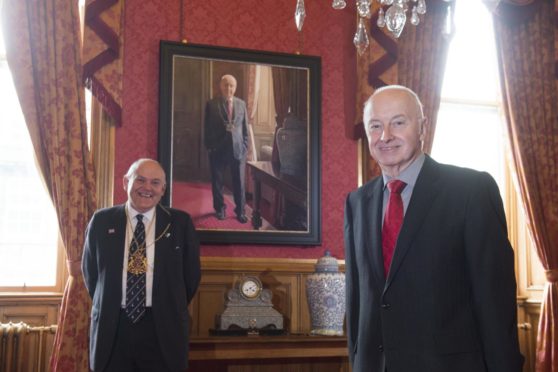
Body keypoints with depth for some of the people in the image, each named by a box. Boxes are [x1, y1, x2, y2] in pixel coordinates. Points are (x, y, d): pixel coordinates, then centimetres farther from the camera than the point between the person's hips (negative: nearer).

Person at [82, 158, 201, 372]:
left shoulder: (180, 222, 1)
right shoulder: (102, 221, 4)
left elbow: (191, 273, 8)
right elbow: (90, 270, 14)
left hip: (163, 328, -1)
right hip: (112, 327, 1)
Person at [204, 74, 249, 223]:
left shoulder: (241, 104, 7)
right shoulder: (211, 104, -1)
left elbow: (245, 126, 9)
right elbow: (207, 128, 1)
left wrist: (245, 146, 4)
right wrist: (209, 146, -3)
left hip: (238, 149, 1)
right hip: (218, 149, -1)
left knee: (239, 183, 4)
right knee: (217, 182, 9)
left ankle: (240, 211, 16)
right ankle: (220, 208, 27)